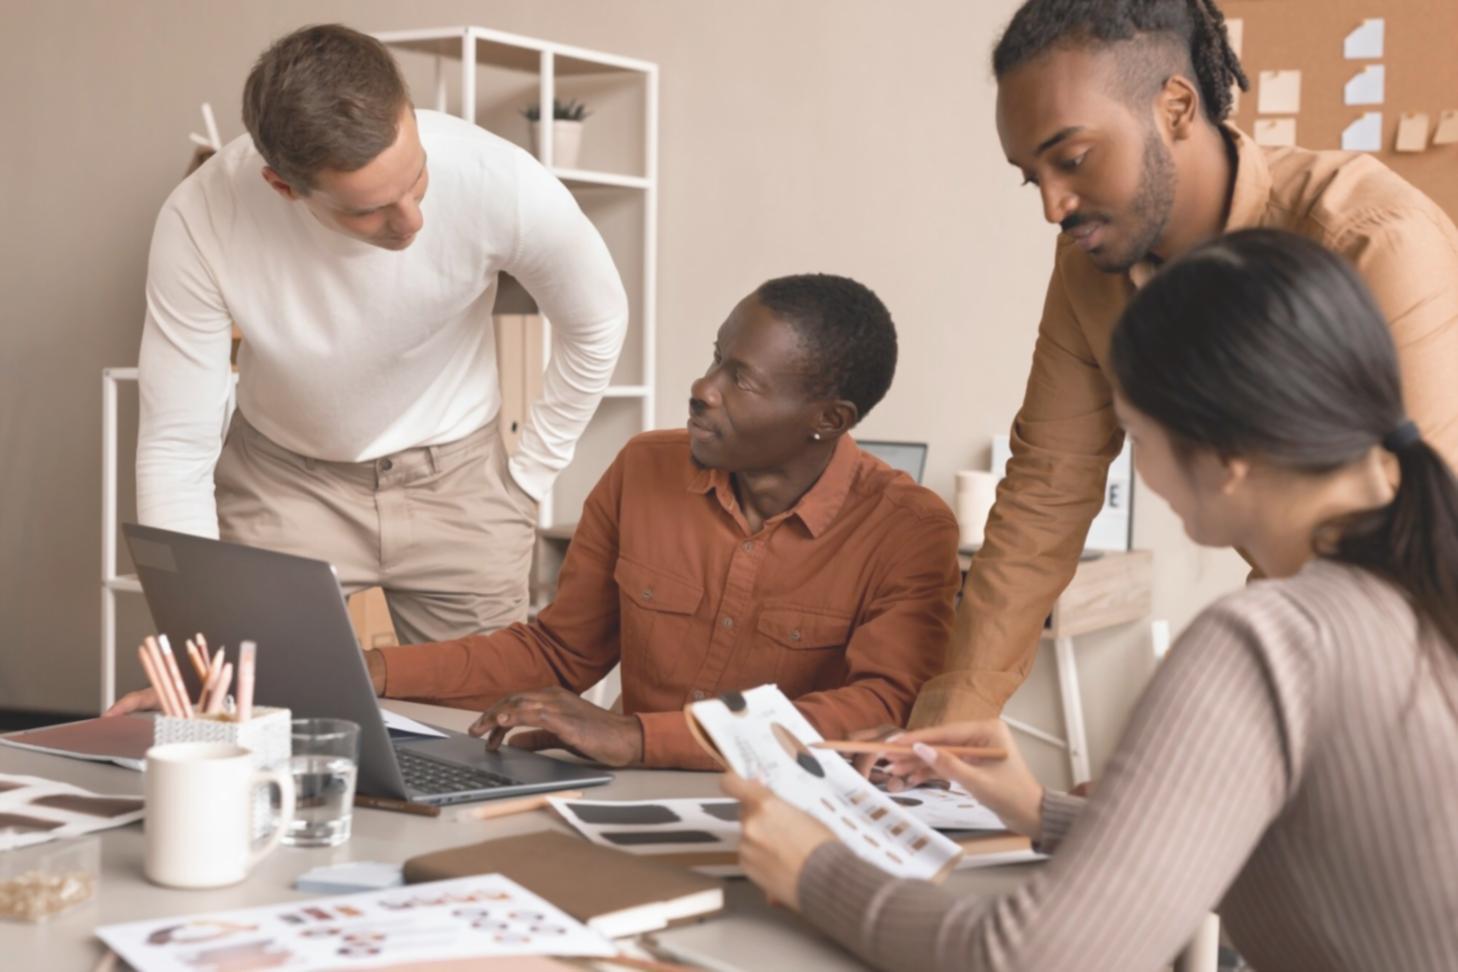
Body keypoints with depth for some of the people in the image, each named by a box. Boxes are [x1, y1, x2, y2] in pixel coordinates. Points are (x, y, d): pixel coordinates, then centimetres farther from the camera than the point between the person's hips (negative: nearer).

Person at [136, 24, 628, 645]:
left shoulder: (501, 182, -29)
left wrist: (525, 481, -3)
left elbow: (595, 325, -8)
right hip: (280, 480, 0)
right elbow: (176, 448, -20)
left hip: (454, 474, 0)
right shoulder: (201, 219, -28)